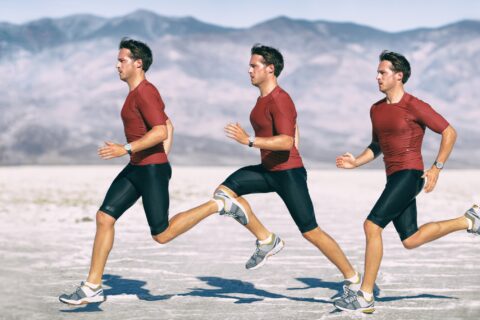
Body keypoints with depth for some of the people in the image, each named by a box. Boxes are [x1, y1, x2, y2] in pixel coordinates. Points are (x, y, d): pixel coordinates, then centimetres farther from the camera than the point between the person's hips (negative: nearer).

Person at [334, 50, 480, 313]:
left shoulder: (414, 106, -11)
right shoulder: (376, 109, 12)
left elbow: (449, 132, -6)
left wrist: (436, 168, -11)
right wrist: (356, 162, 5)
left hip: (409, 174, -9)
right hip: (394, 178, 9)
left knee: (372, 226, -18)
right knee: (411, 240, 12)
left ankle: (365, 297, -13)